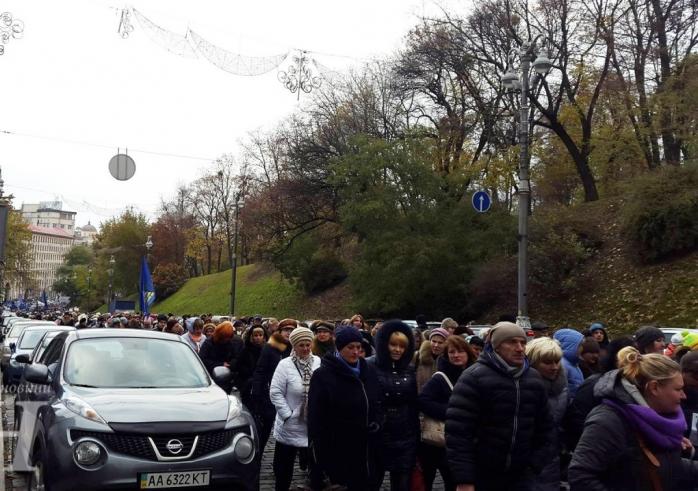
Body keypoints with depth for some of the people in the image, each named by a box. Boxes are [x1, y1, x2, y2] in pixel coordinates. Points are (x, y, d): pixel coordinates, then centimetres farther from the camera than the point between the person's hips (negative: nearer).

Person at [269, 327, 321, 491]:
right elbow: (275, 393, -12)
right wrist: (287, 415, -15)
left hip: (313, 426, 3)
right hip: (290, 427, -3)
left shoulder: (319, 363, 1)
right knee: (284, 466, 10)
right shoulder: (285, 365, -10)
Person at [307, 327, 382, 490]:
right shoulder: (323, 375, -10)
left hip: (364, 448, 5)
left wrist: (376, 422, 3)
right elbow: (315, 416, -10)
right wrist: (318, 450, -13)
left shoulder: (369, 371, 6)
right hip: (334, 449, -5)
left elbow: (377, 403, 19)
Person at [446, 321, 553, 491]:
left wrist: (535, 466, 4)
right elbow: (458, 432, -16)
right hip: (481, 476, -4)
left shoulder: (534, 380, 7)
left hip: (521, 476, 5)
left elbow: (544, 428, 14)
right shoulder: (474, 378, -11)